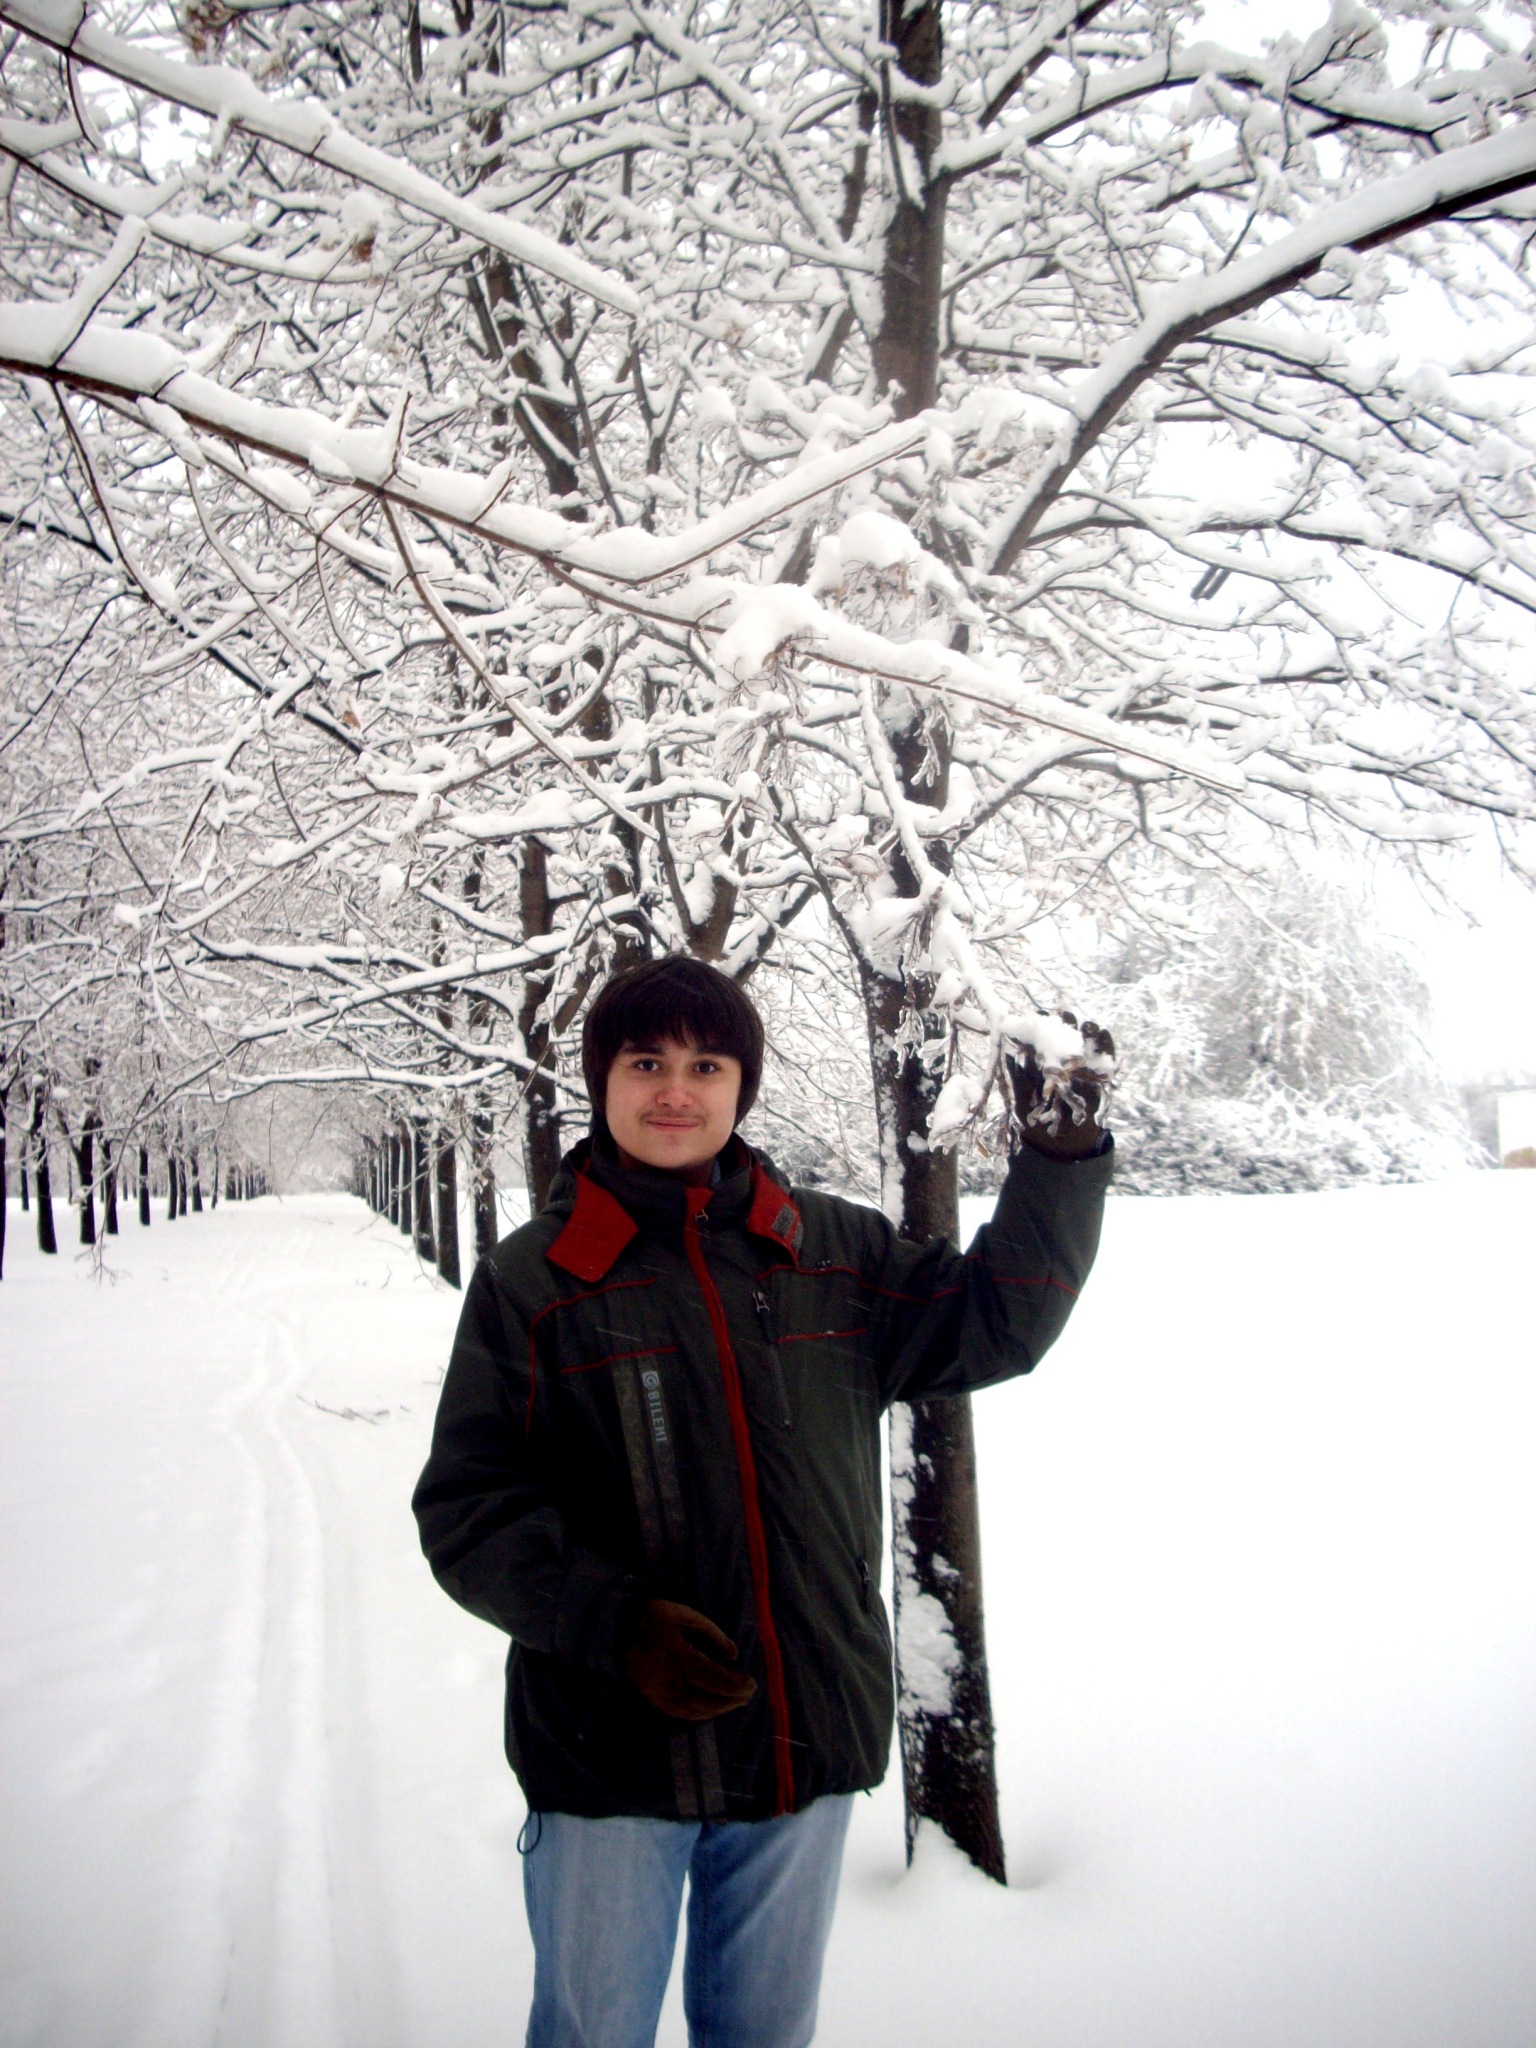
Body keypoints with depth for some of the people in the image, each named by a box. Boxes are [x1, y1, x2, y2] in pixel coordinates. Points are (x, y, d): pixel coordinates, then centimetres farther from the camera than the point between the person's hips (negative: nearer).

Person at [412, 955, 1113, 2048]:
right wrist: (615, 1620, -22)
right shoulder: (531, 1277, -6)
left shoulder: (833, 1251, 2)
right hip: (611, 1752, -2)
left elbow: (995, 1320, 9)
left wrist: (1061, 1154, 0)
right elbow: (469, 1507, -7)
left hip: (807, 1747, 3)